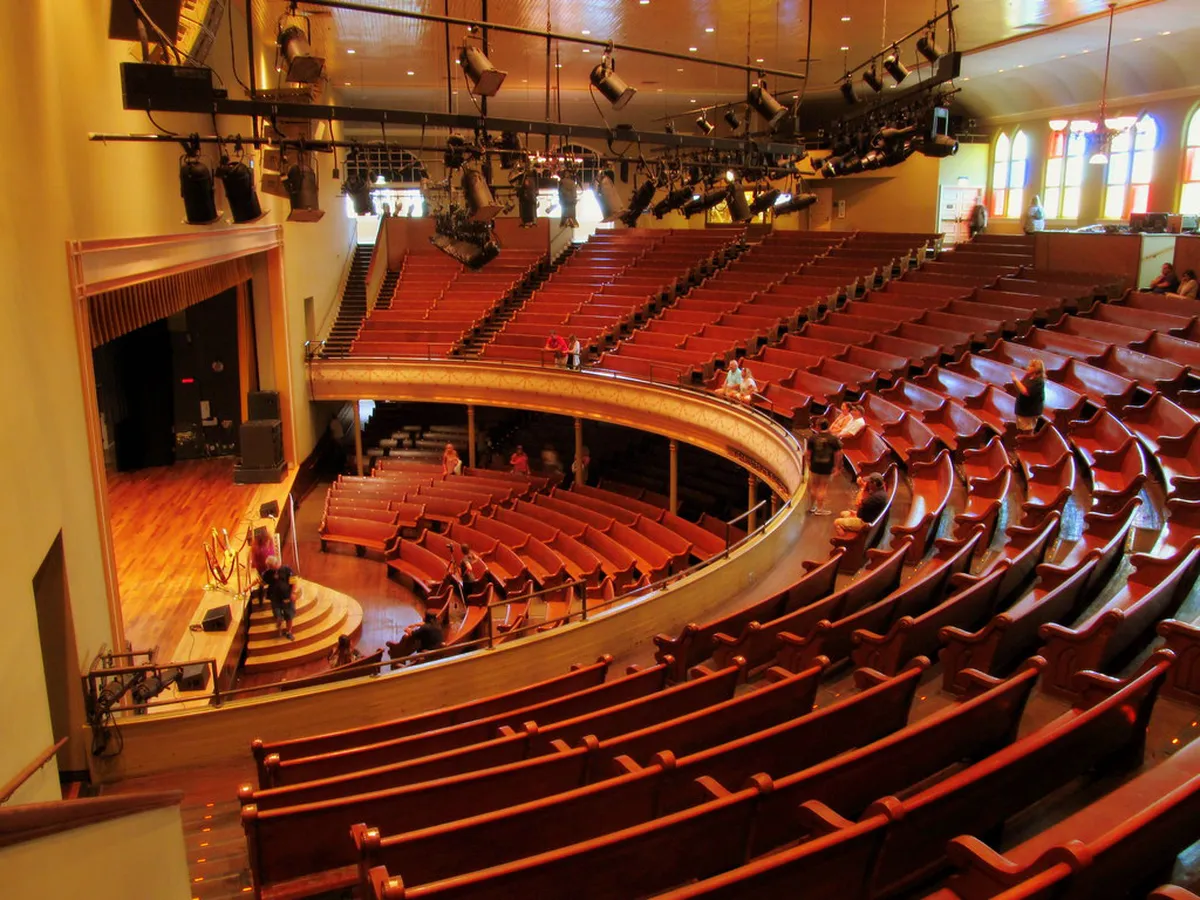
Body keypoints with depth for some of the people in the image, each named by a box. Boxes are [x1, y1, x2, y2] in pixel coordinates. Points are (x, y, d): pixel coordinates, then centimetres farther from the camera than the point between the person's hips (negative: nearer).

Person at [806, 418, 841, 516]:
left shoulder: (813, 438, -8)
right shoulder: (834, 439, -10)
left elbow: (809, 452, -3)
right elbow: (836, 454, -8)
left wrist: (809, 463, 10)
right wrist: (835, 466, 1)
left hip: (815, 466, 2)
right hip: (827, 467, -2)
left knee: (814, 486, 17)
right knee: (823, 487, 6)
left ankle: (813, 506, 30)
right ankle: (820, 509, 10)